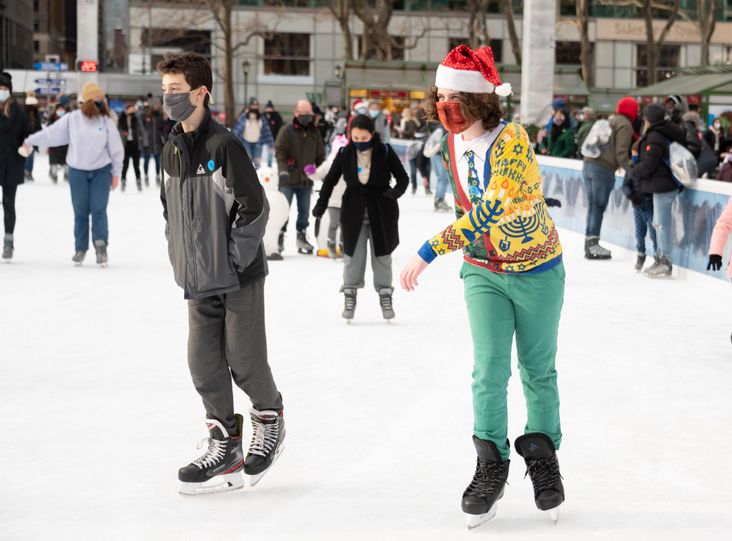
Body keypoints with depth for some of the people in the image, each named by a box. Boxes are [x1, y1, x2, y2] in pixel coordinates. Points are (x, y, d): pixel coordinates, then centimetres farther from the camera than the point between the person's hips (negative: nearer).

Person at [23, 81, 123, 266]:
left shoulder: (106, 122, -6)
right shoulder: (72, 119, -7)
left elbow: (116, 149, 0)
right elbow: (51, 133, 0)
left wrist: (116, 172, 0)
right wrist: (30, 141, 4)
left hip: (101, 171, -1)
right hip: (77, 171, 1)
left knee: (99, 210, -7)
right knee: (80, 211, 6)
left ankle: (101, 246, -3)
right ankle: (80, 249, 14)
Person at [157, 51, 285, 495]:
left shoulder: (224, 144, -15)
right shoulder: (172, 150, 9)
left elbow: (255, 206, -17)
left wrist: (234, 258, -15)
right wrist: (179, 257, 12)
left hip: (239, 276, -7)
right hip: (199, 279, 7)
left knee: (244, 359, 1)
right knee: (204, 361, 5)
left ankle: (270, 419, 27)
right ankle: (226, 446, 15)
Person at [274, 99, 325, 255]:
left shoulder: (314, 133, 9)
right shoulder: (287, 131, -6)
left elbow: (320, 154, 16)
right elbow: (279, 151, -11)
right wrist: (284, 169, -22)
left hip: (306, 179, 5)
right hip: (288, 179, -4)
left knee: (304, 211, 12)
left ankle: (302, 235, 23)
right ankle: (280, 236, 8)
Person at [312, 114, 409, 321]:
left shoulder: (385, 151, -8)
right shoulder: (345, 153, -3)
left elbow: (403, 177, -3)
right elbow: (330, 179, 6)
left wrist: (396, 191, -22)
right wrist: (321, 204, -4)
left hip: (381, 211, -1)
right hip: (354, 211, 1)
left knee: (382, 255, 9)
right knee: (353, 255, 4)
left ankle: (385, 296, 20)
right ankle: (350, 296, 15)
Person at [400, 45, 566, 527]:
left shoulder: (512, 140, -25)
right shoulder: (454, 145, -3)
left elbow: (490, 210, -35)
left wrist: (430, 251, -38)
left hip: (537, 269, -4)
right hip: (482, 272, 4)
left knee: (538, 369, 10)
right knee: (489, 369, -7)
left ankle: (543, 455, 28)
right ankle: (491, 465, 4)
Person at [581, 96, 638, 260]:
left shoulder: (609, 121, 22)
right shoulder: (625, 125, -3)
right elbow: (621, 153, -12)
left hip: (588, 164, 8)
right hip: (603, 168, -8)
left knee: (593, 205, 12)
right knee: (599, 206, -5)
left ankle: (589, 242, 15)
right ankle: (593, 245, -5)